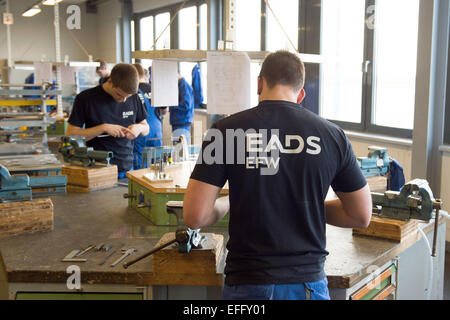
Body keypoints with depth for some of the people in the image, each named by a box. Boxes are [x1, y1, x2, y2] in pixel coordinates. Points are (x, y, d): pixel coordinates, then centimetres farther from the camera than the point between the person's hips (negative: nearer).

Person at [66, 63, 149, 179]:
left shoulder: (133, 98, 5)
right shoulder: (86, 98, -7)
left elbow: (146, 128, 15)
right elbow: (70, 135, -9)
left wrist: (139, 128, -9)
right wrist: (103, 128, -19)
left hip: (126, 168, 4)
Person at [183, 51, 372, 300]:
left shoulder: (225, 132, -8)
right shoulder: (332, 135, -3)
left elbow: (195, 216, -11)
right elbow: (361, 216, 5)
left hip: (247, 282, -1)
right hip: (308, 280, 2)